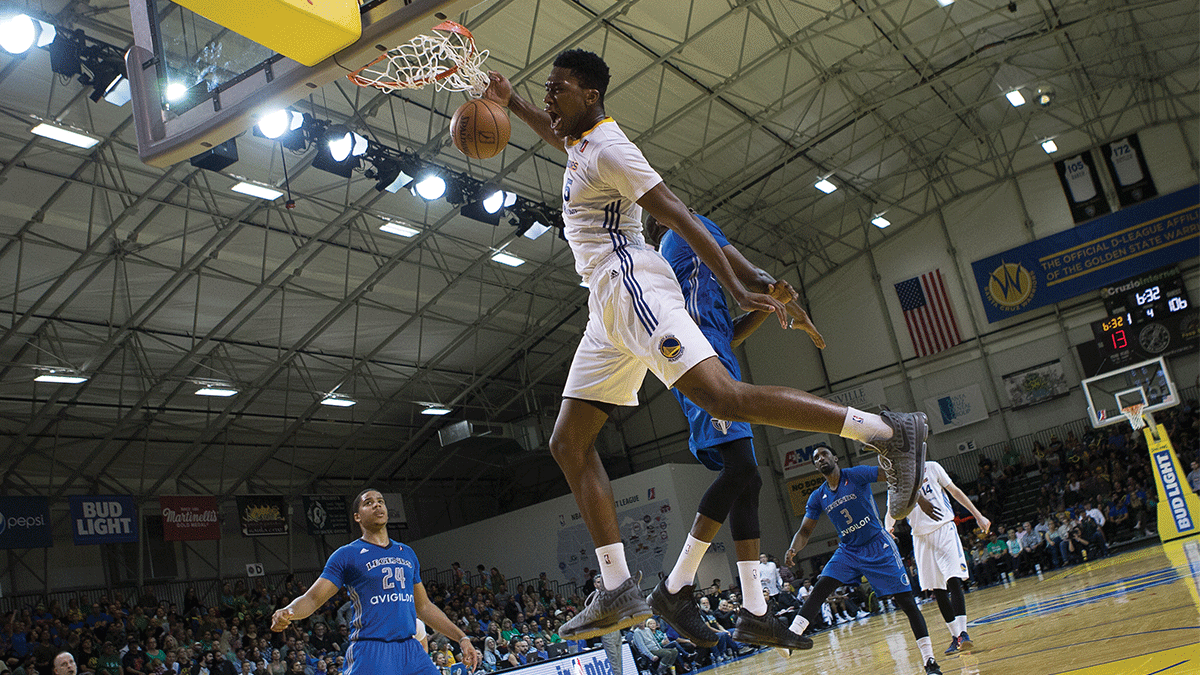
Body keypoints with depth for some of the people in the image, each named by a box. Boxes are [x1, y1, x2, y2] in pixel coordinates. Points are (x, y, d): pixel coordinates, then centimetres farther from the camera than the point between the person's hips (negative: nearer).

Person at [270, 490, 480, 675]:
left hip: (410, 648, 5)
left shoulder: (407, 554, 18)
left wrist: (462, 638, 19)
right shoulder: (346, 555, 3)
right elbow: (312, 598, -1)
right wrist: (288, 612, -24)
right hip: (370, 652, -5)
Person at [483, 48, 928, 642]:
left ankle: (889, 431, -20)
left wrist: (737, 290, -19)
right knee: (568, 444, 4)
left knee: (722, 397, -28)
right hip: (607, 308, 10)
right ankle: (619, 592, 0)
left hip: (631, 286, -10)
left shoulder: (609, 148, -7)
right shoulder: (581, 144, 22)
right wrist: (512, 104, 43)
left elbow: (679, 217, -14)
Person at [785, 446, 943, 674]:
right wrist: (793, 549, -16)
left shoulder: (856, 475, -10)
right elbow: (805, 531, 5)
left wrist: (918, 497, -27)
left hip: (878, 546, -4)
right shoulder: (818, 497, 3)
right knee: (819, 589, -15)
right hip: (848, 551, 4)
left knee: (905, 600, -7)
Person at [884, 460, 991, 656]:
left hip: (944, 528, -3)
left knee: (953, 581, -16)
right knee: (937, 590, 4)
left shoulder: (931, 467, 3)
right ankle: (955, 636, 12)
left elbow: (955, 491, 10)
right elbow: (892, 512, 3)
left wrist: (978, 516, 9)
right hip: (921, 536, 3)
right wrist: (887, 529, -19)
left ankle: (962, 633, -18)